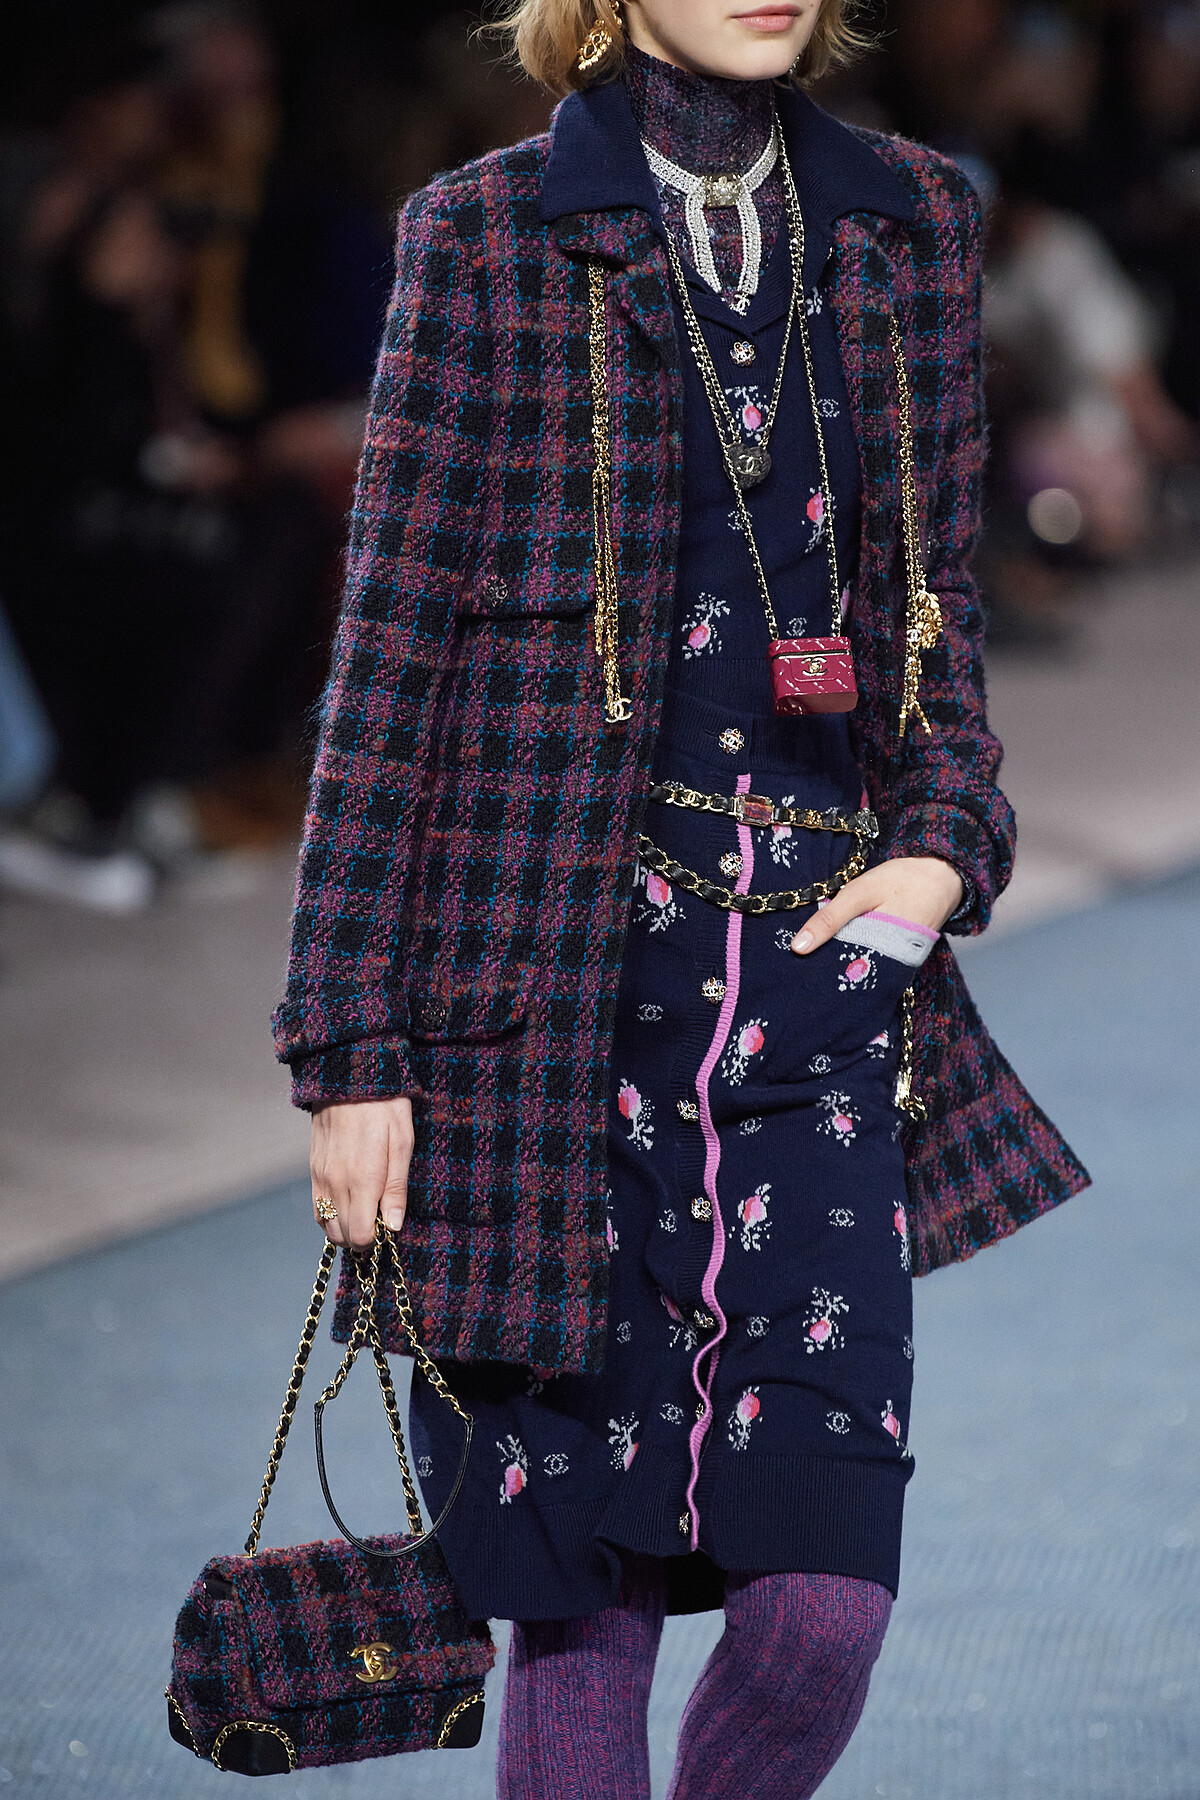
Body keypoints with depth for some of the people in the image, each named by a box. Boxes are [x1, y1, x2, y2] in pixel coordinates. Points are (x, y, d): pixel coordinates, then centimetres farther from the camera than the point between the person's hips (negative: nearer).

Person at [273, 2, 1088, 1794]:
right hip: (554, 982, -3)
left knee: (825, 1588, -7)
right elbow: (390, 649, -1)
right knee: (582, 1595, 1)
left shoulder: (909, 226, 10)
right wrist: (352, 1043, -4)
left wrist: (943, 839, -1)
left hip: (819, 963, 3)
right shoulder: (490, 236, -1)